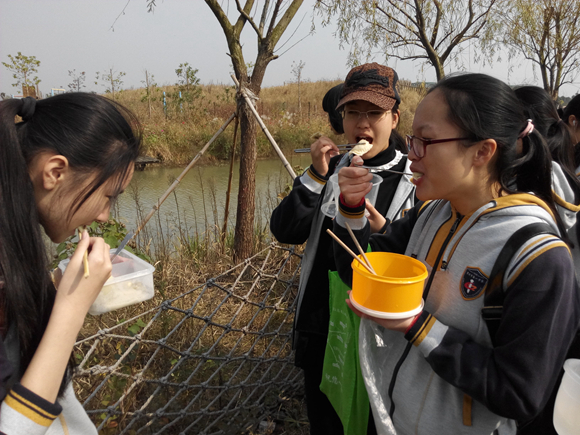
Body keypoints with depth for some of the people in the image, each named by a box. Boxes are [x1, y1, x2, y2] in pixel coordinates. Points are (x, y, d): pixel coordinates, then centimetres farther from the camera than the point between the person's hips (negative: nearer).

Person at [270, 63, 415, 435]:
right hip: (321, 323, 4)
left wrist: (384, 232, -26)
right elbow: (285, 232, -8)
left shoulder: (413, 179, -9)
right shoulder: (332, 167, 1)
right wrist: (316, 176, -18)